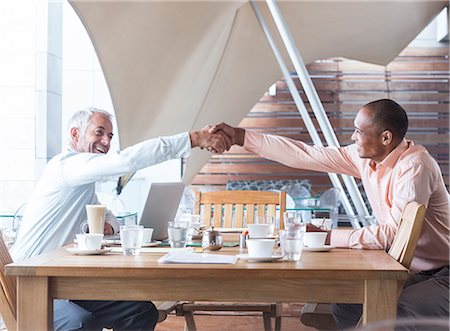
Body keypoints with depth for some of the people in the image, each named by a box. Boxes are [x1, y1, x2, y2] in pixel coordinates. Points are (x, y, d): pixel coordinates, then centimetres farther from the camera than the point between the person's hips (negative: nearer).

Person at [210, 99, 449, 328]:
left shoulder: (414, 166, -24)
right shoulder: (364, 156, 0)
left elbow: (391, 234, -26)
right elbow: (306, 155, 1)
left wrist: (326, 237, -20)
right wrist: (240, 137, 0)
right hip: (415, 272, 8)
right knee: (344, 307, -1)